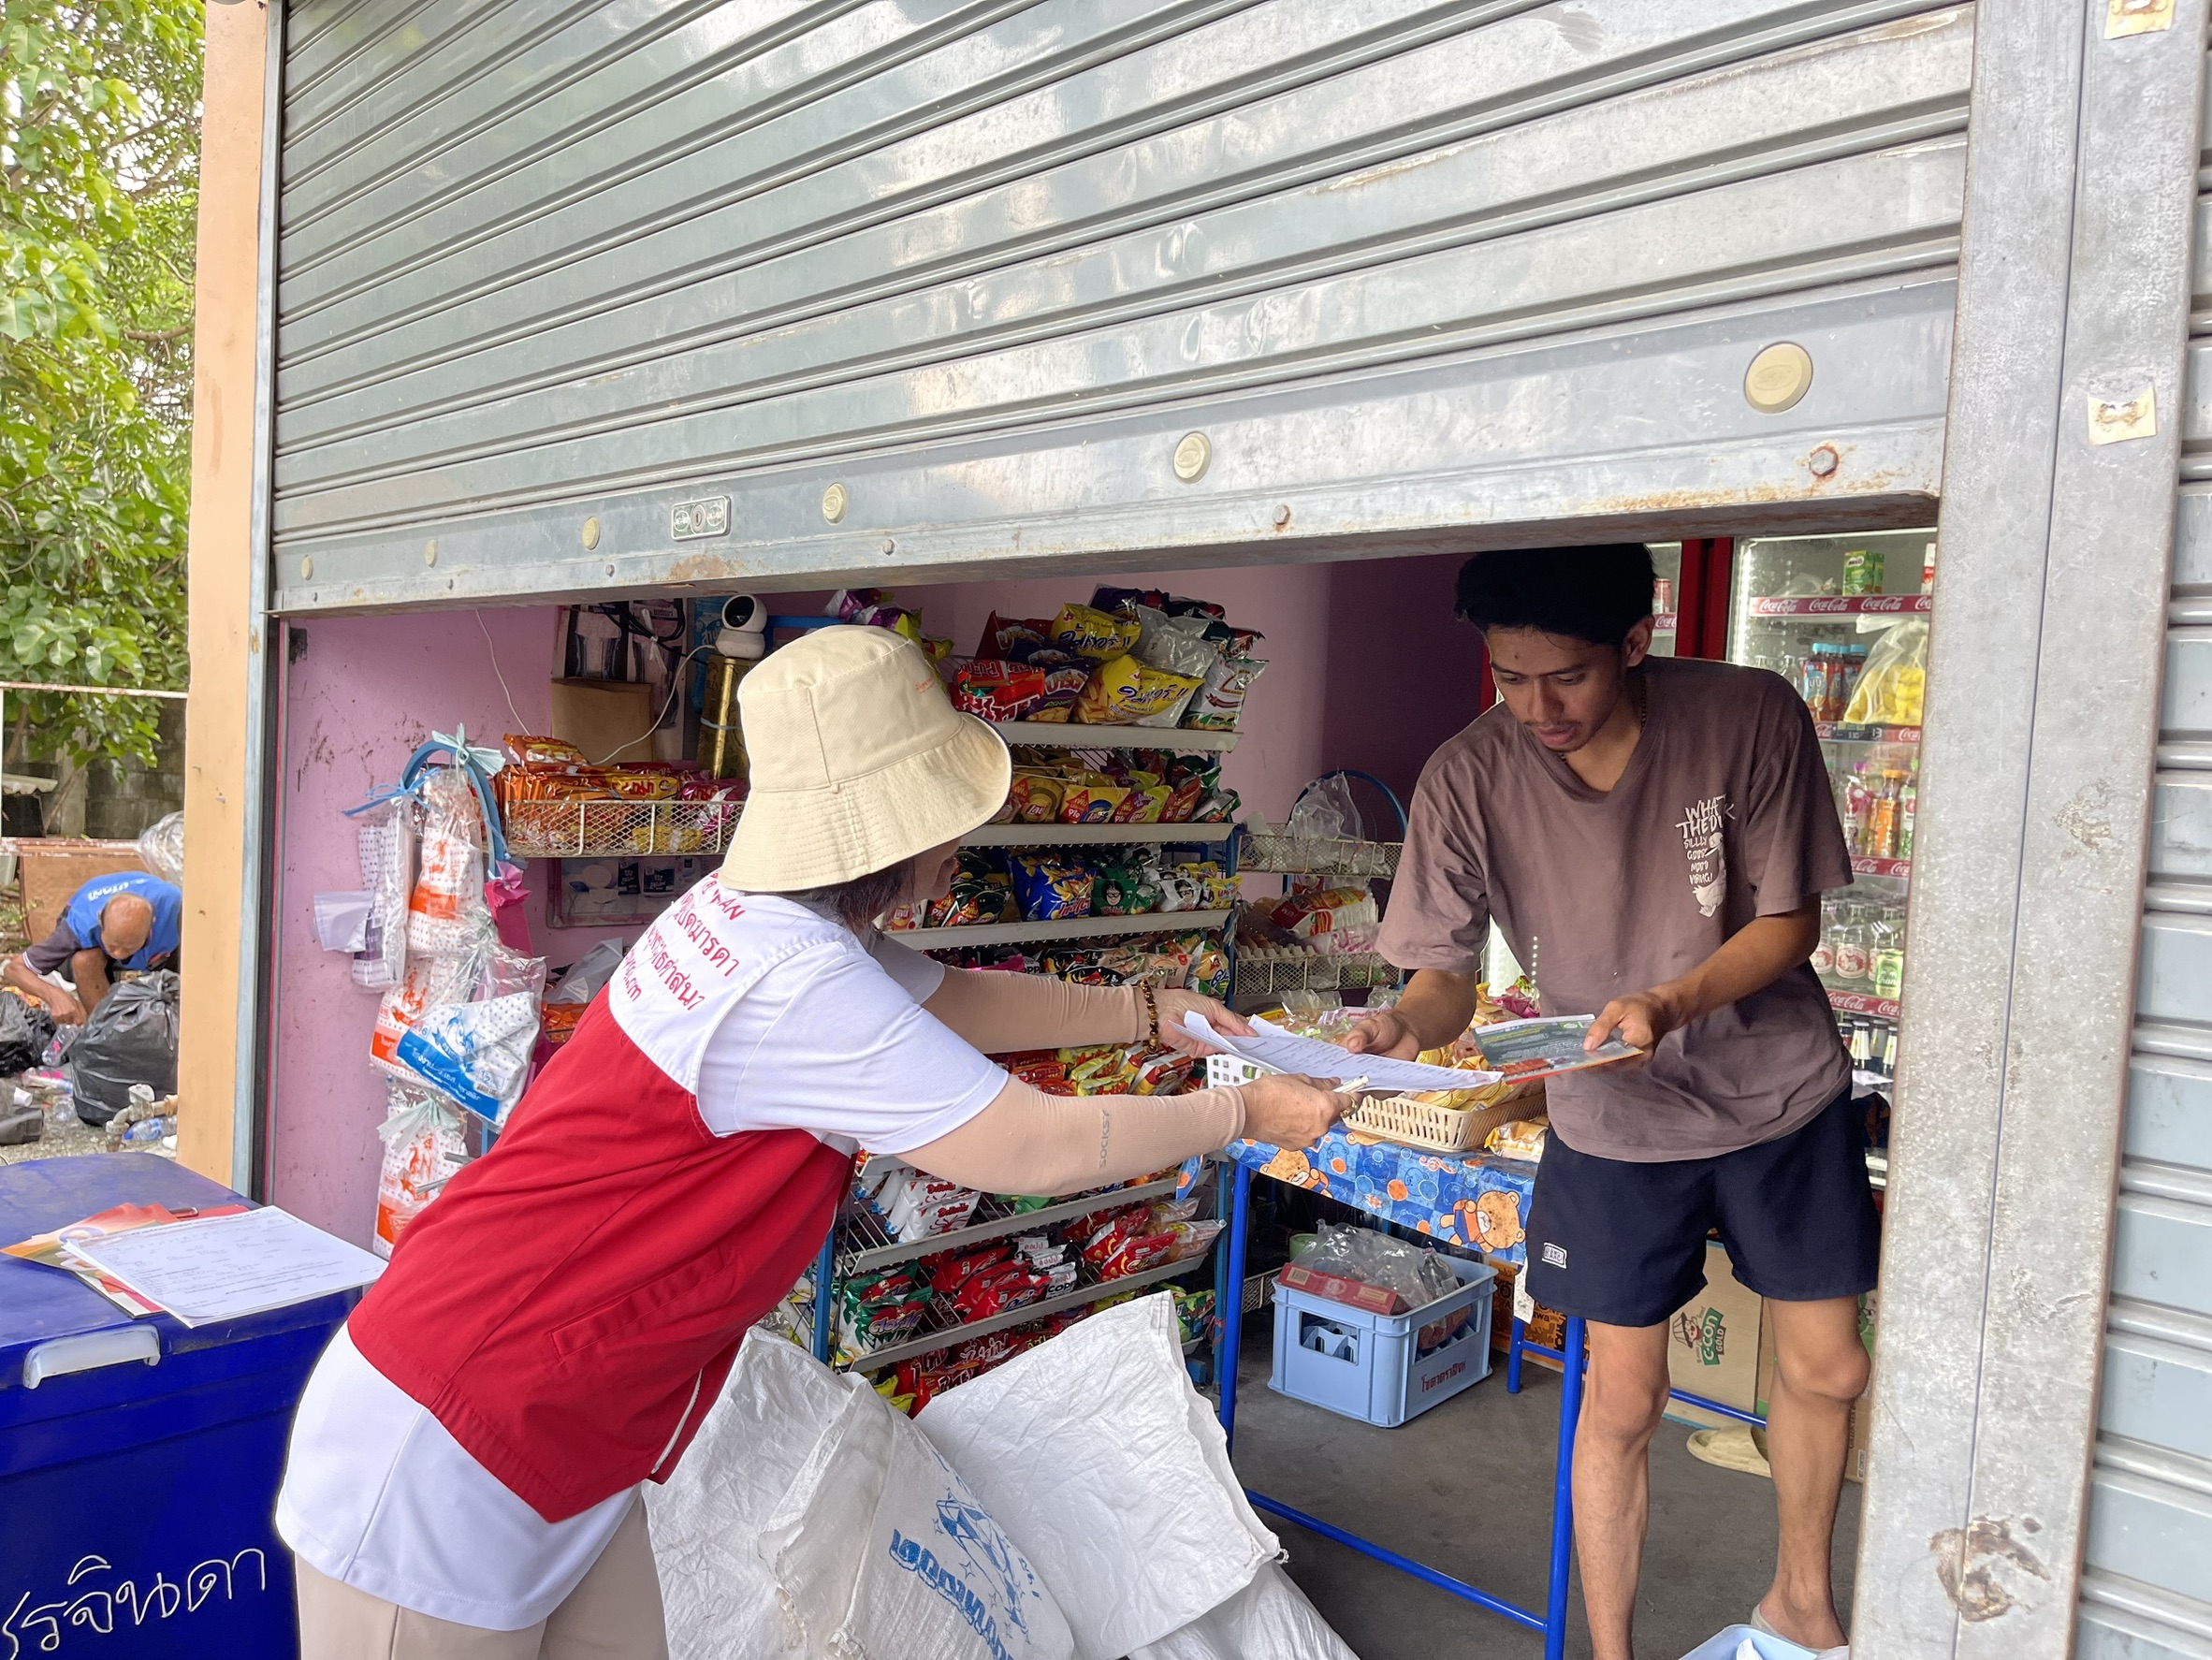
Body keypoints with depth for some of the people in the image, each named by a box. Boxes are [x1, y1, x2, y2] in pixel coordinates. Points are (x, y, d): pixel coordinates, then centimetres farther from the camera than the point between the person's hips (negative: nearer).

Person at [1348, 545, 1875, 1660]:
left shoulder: (1753, 719, -21)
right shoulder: (1468, 781, -21)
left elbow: (1790, 921, -13)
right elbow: (1448, 972, -14)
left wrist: (1667, 1004, -30)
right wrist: (1408, 1023, -38)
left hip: (1781, 1090, 2)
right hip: (1616, 1120, -1)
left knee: (1827, 1369, 15)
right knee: (1622, 1399, 6)